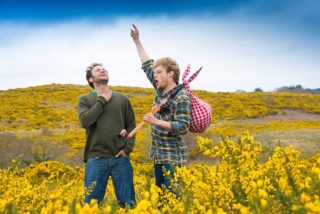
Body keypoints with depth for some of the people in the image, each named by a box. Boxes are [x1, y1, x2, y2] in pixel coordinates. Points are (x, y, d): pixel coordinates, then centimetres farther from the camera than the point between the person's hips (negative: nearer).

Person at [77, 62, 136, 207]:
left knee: (127, 202, 8)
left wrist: (128, 148, -4)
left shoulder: (122, 98, 10)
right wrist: (102, 100, -7)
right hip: (96, 158, -1)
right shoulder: (85, 99, 5)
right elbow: (85, 121, -13)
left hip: (121, 157, 2)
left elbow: (131, 125, 9)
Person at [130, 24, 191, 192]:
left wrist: (156, 122, -26)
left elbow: (183, 127, -20)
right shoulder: (161, 91, 8)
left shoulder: (181, 97, -14)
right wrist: (137, 41, 20)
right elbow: (148, 66, 17)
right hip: (159, 155, 8)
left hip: (173, 157, -8)